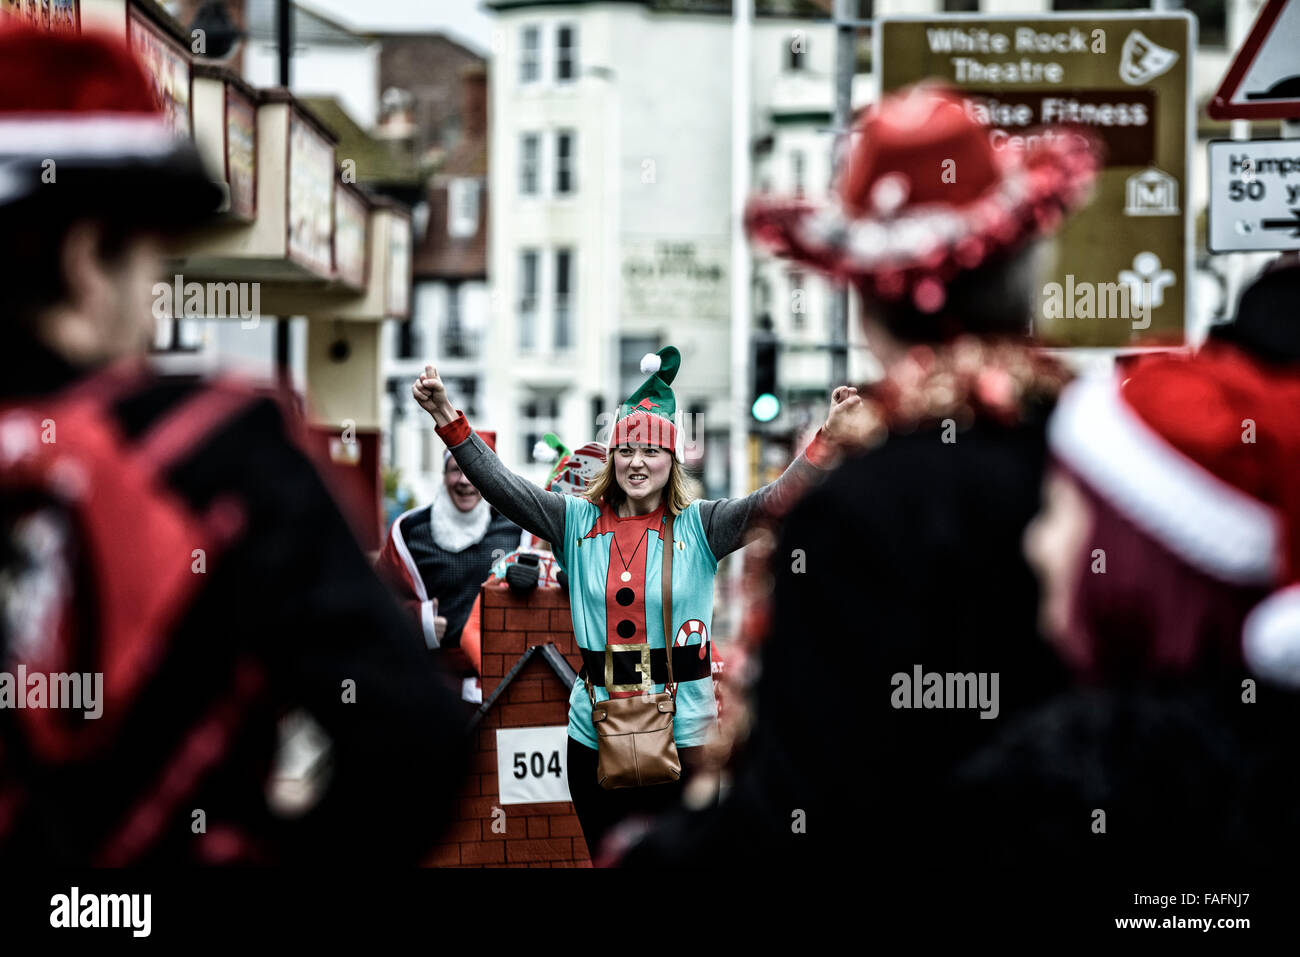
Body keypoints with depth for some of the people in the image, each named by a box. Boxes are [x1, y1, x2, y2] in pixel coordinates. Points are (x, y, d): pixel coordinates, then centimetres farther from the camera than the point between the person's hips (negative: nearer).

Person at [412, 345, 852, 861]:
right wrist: (448, 419, -13)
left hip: (683, 736, -2)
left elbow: (776, 500, -12)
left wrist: (828, 437, -26)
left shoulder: (701, 527, -1)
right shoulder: (577, 523, 5)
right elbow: (500, 485, -2)